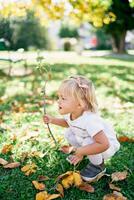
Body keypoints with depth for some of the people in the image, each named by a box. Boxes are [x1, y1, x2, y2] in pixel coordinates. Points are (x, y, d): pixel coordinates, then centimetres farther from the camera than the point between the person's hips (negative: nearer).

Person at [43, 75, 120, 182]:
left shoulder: (90, 120, -40)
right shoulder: (70, 113, -15)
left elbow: (104, 144, -43)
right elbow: (67, 122, 11)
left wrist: (80, 152, -38)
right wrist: (53, 120, -6)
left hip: (108, 145, -7)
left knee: (88, 142, -33)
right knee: (68, 133, -5)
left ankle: (98, 166, -5)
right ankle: (81, 153, 17)